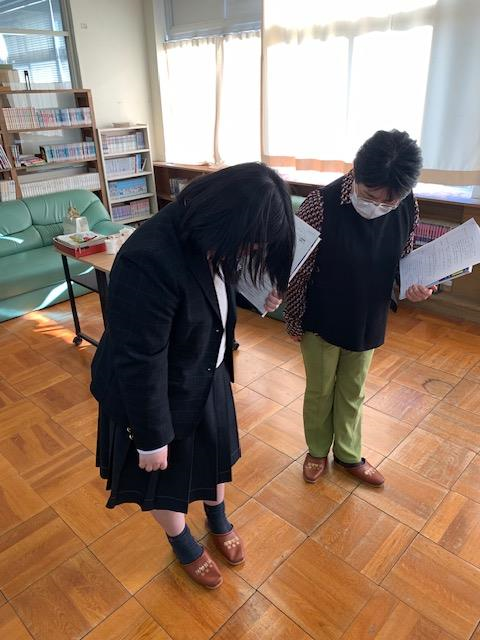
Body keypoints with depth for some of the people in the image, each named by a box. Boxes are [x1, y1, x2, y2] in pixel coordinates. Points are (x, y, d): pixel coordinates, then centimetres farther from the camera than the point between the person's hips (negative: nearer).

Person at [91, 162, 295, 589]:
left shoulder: (205, 237, -12)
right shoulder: (149, 263, -37)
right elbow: (140, 364, -29)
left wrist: (259, 300, -5)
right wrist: (151, 437, -18)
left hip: (207, 376, 7)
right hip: (160, 392, -7)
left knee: (214, 450, 26)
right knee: (164, 472, 19)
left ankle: (218, 519, 56)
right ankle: (183, 544, 50)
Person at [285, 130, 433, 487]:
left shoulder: (408, 208, -12)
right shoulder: (322, 204, -25)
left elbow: (403, 259, 6)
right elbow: (298, 268, -15)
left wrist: (413, 286, -16)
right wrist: (293, 320, -6)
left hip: (368, 322, 4)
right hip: (321, 321, -3)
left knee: (352, 392, 22)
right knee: (320, 391, 17)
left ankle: (348, 454, 45)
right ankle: (318, 451, 43)